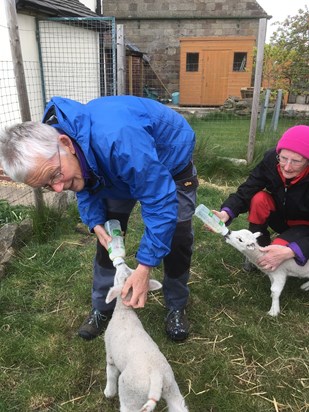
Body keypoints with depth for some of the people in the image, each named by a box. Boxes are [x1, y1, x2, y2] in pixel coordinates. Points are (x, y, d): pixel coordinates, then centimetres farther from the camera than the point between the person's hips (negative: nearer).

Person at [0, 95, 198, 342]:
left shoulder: (118, 140, -48)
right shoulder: (46, 146, -22)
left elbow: (160, 202, -41)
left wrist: (145, 268, -40)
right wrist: (95, 222, -19)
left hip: (171, 157, -5)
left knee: (176, 238, -8)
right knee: (108, 235, 1)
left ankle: (176, 308, 17)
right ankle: (103, 308, 20)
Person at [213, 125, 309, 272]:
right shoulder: (271, 159, -24)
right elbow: (246, 191, -26)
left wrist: (290, 252, -49)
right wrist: (226, 213, -45)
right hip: (281, 215, 4)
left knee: (280, 248, -31)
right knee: (259, 198, -26)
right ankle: (258, 248, -6)